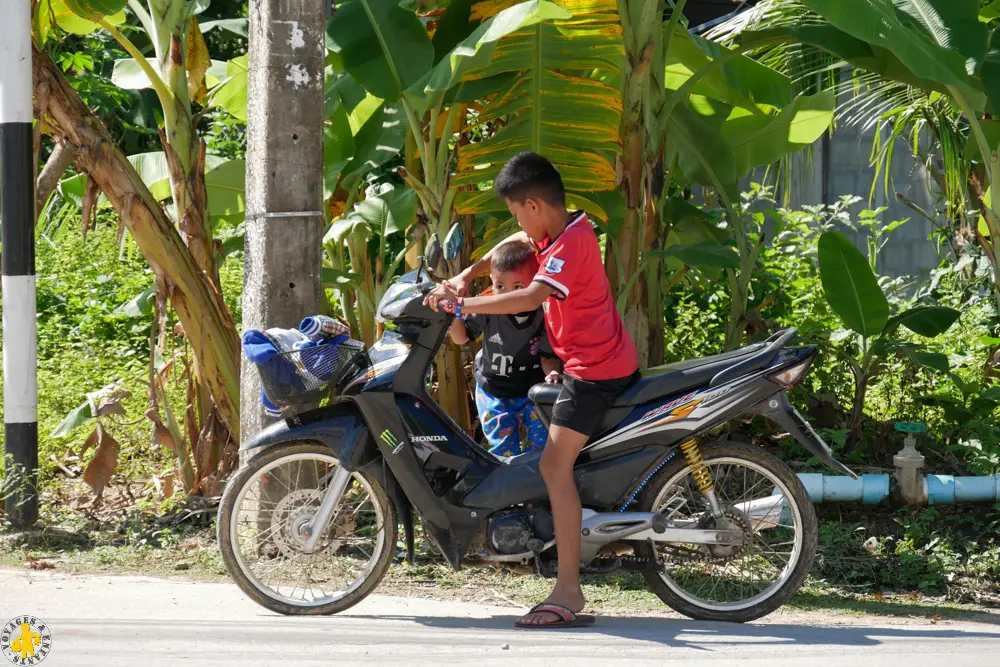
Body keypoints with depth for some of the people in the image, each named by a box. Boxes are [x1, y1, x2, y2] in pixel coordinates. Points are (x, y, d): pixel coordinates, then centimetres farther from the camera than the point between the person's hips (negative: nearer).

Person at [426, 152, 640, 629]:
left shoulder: (570, 243, -20)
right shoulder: (563, 229, 10)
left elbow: (532, 296, -33)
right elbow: (517, 242, 27)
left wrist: (465, 303, -32)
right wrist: (467, 275, 14)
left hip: (594, 369, -11)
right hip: (612, 361, 11)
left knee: (555, 464, -18)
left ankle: (567, 592, -24)